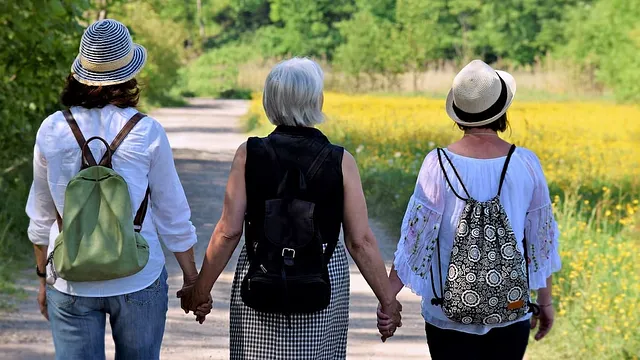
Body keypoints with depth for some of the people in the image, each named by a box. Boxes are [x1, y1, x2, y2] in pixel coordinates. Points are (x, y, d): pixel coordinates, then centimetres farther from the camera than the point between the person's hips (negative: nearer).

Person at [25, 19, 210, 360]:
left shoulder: (52, 130, -2)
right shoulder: (146, 132, -7)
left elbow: (42, 216, 8)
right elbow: (173, 215, -1)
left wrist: (43, 277, 20)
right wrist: (192, 279, 10)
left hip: (71, 282, 1)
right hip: (139, 280, -1)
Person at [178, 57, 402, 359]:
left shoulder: (249, 154, -7)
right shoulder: (340, 162, -8)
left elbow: (228, 232, -8)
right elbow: (360, 241, -7)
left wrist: (201, 289, 3)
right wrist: (387, 300, 2)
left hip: (258, 281, 0)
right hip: (325, 284, 0)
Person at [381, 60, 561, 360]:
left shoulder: (439, 163, -11)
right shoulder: (526, 164, -5)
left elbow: (416, 235, -10)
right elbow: (541, 238, 4)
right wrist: (545, 301, 15)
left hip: (450, 315, -2)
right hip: (512, 312, 2)